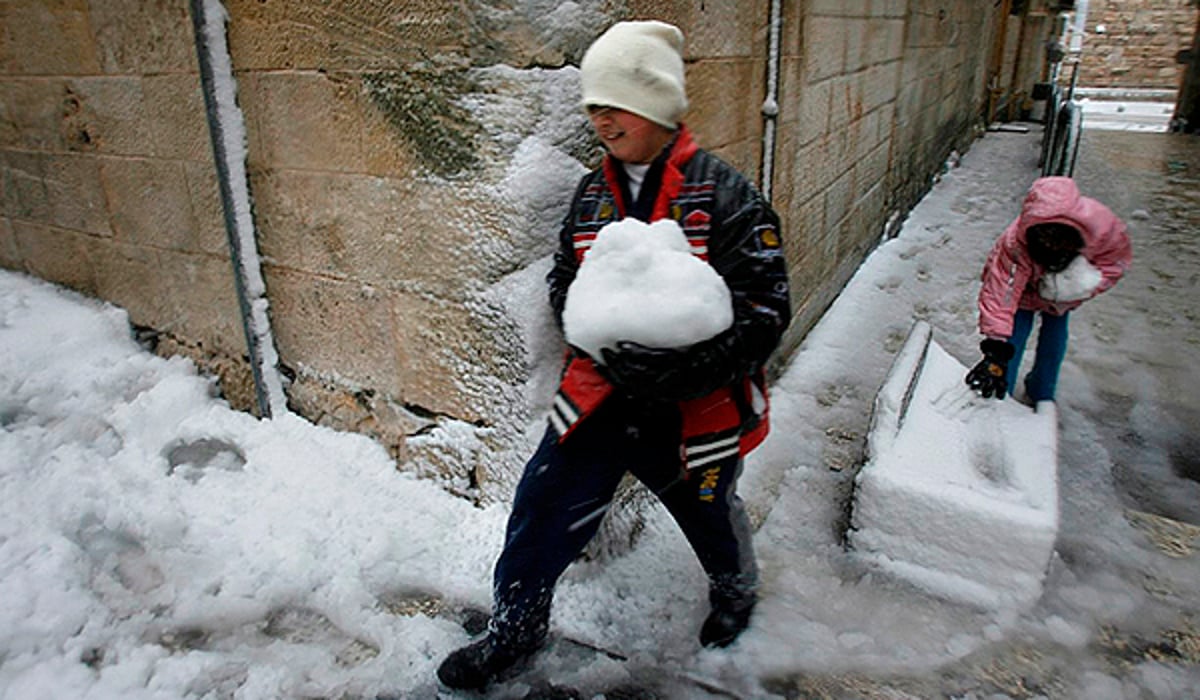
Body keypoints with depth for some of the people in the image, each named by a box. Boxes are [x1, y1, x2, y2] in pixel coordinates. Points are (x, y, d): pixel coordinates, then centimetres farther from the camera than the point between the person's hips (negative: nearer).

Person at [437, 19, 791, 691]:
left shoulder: (724, 194, -15)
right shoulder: (593, 195, 2)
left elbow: (764, 311, -17)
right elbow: (564, 282, 6)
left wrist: (679, 368, -30)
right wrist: (604, 339, -16)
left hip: (695, 407, -3)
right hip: (600, 393, 4)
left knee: (710, 512, 22)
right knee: (543, 509, 4)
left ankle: (736, 590, 57)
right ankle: (516, 630, 31)